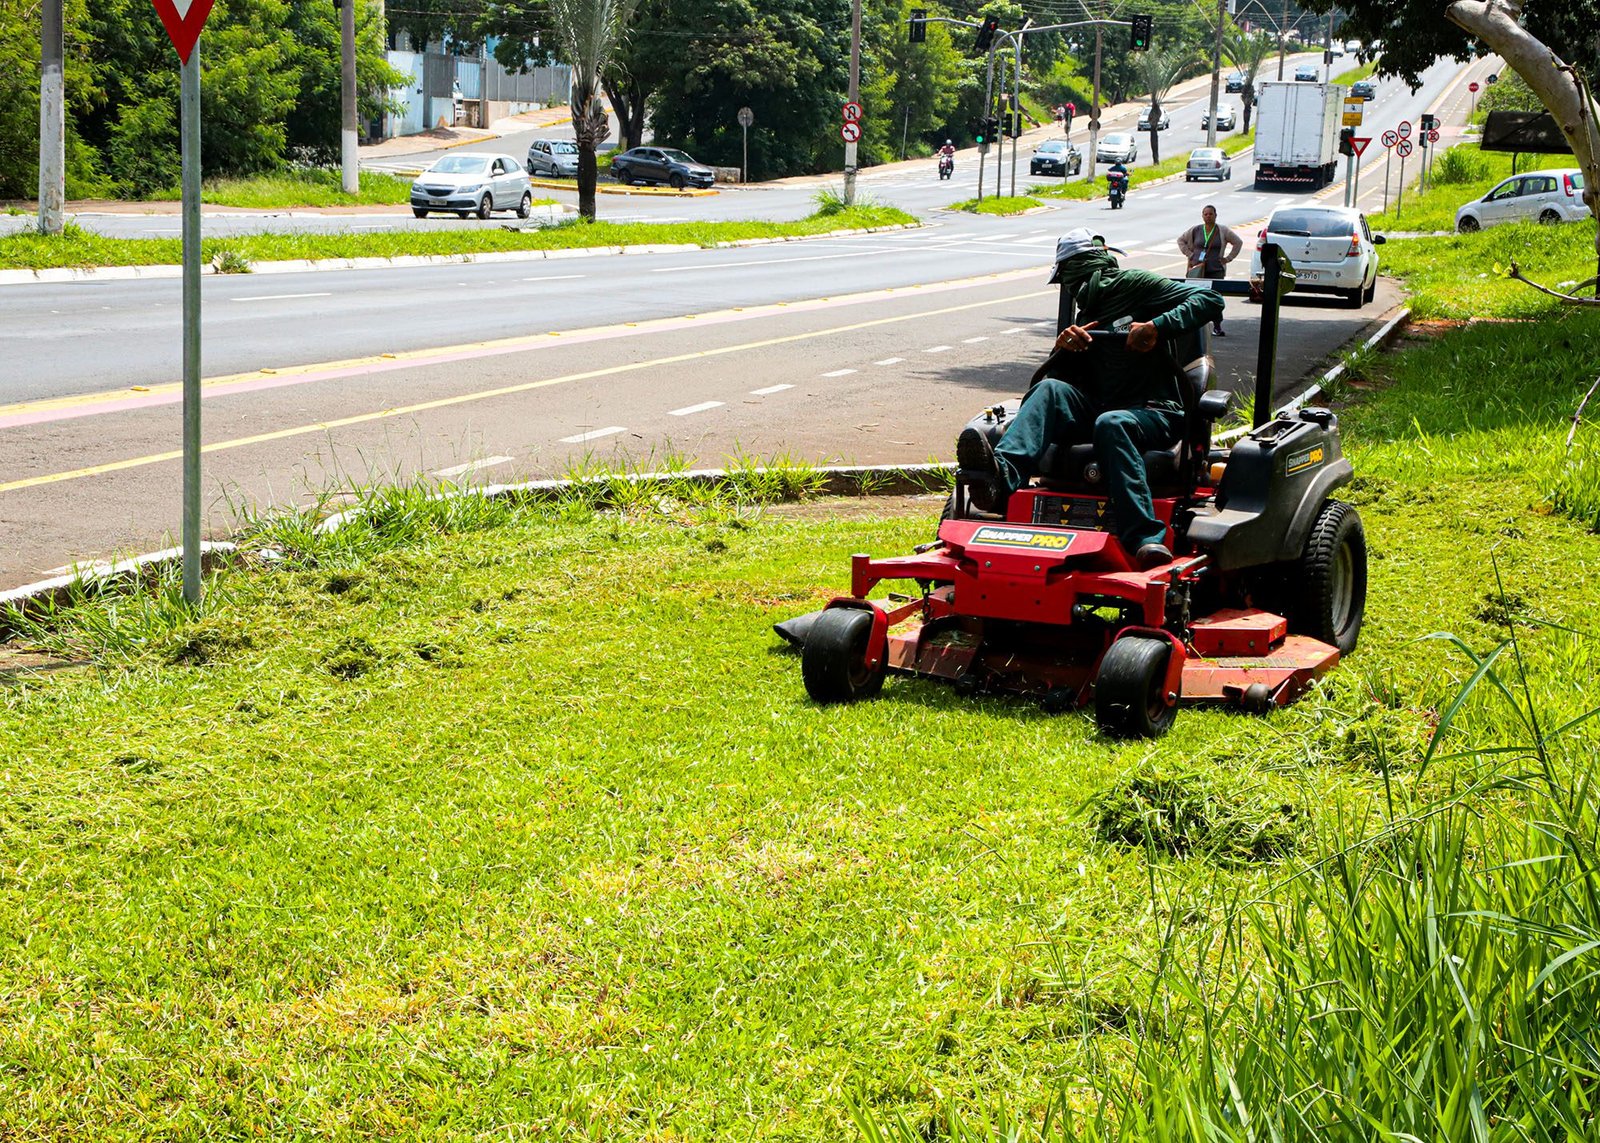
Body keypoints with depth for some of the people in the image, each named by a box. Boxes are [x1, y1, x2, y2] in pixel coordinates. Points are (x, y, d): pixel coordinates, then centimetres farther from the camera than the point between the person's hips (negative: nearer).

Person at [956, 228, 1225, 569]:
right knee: (1050, 390, -20)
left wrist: (1157, 328, -16)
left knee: (1111, 424, -37)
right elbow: (1048, 376, 17)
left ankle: (1146, 539, -48)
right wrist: (1063, 346, -3)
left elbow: (1210, 300, -3)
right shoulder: (1085, 320, 28)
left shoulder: (1133, 285, 8)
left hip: (1156, 413, -5)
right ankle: (1001, 474, -47)